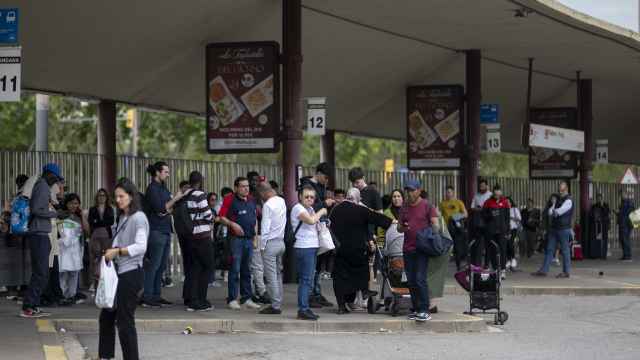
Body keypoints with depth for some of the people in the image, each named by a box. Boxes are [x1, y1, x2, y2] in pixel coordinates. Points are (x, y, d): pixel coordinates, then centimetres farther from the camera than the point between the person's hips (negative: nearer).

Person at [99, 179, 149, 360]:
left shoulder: (138, 218, -11)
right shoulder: (121, 218, 14)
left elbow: (141, 247, -21)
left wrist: (117, 251, -23)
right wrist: (111, 252, 3)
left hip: (131, 274, -9)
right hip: (118, 272, 9)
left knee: (124, 321, -4)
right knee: (106, 315, 15)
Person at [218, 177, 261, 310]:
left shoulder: (251, 200, 13)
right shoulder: (230, 199, -5)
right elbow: (221, 217, -7)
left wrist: (255, 227, 12)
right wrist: (232, 224, -19)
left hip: (249, 239, 6)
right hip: (236, 238, -6)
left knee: (246, 270, 11)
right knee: (235, 270, -6)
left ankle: (246, 298, 16)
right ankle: (232, 299, -2)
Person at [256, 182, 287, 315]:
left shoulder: (267, 205, -15)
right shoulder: (282, 201, 7)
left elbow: (265, 227, -14)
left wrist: (262, 246, -8)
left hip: (270, 243, -8)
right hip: (281, 242, 8)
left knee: (271, 277, -4)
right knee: (278, 275, 13)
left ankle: (275, 306, -4)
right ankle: (278, 303, 15)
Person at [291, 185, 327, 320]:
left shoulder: (310, 209, 20)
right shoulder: (298, 208, -8)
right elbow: (311, 220, -22)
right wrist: (321, 212, -8)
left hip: (312, 247, 9)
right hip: (304, 247, -9)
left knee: (308, 280, 12)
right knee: (306, 280, -12)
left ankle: (305, 308, 18)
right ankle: (303, 309, -12)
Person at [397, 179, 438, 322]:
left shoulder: (427, 206, 0)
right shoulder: (404, 208, 16)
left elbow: (435, 224, -4)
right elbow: (399, 228, 18)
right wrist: (402, 227, -5)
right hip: (408, 248, 6)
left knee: (420, 279, -13)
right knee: (411, 281, 6)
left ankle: (424, 310, -12)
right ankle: (415, 309, 13)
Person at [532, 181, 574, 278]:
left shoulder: (568, 201, -10)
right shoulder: (558, 199, 15)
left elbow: (559, 211, -20)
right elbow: (550, 212, 7)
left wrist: (553, 211, 0)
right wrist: (553, 205, -12)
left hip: (564, 229, -8)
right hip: (554, 227, 8)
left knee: (565, 250, -1)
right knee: (549, 249, 7)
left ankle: (566, 272, 6)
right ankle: (544, 270, 9)